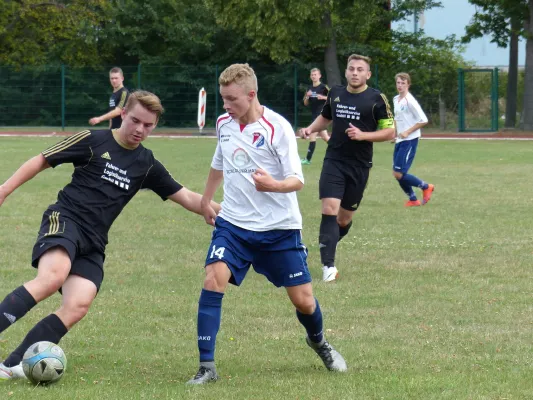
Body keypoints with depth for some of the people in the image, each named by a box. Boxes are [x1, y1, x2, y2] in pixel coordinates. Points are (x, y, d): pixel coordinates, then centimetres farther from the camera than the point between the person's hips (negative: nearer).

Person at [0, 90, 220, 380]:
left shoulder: (147, 165, 15)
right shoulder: (92, 141, 1)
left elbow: (187, 198, 18)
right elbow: (41, 161, 5)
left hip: (93, 243, 5)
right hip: (65, 219, -5)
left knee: (78, 307, -18)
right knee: (53, 276, -36)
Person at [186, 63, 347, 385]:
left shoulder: (277, 127, -14)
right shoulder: (224, 124, 2)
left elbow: (297, 180, -19)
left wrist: (274, 185, -40)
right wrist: (206, 200, 33)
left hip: (279, 227, -3)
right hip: (233, 224, 3)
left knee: (304, 301, 3)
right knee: (214, 280, -20)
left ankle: (319, 343, 39)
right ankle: (207, 367, -17)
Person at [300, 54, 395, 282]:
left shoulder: (376, 99, -4)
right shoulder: (335, 94, 7)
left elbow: (389, 132, -5)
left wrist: (362, 135, -18)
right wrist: (311, 128, 6)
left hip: (359, 166, -1)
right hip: (334, 161, 1)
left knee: (344, 218, 8)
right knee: (329, 210, -16)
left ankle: (327, 247, 39)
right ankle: (328, 265, -16)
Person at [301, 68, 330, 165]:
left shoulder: (323, 87, -9)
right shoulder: (309, 88, 13)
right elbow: (305, 103, 14)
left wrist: (323, 97, -22)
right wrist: (307, 96, -6)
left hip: (321, 115, -8)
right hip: (315, 115, 8)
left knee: (312, 135, -11)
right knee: (325, 137, 14)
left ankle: (308, 159, -9)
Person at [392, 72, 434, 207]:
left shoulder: (409, 101, -14)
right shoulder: (396, 100, 11)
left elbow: (423, 120, -16)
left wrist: (407, 132, -18)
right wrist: (394, 132, 11)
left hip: (409, 141, -8)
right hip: (399, 140, 8)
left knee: (399, 174, -12)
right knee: (396, 173, 5)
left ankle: (426, 187, 8)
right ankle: (413, 199, 20)